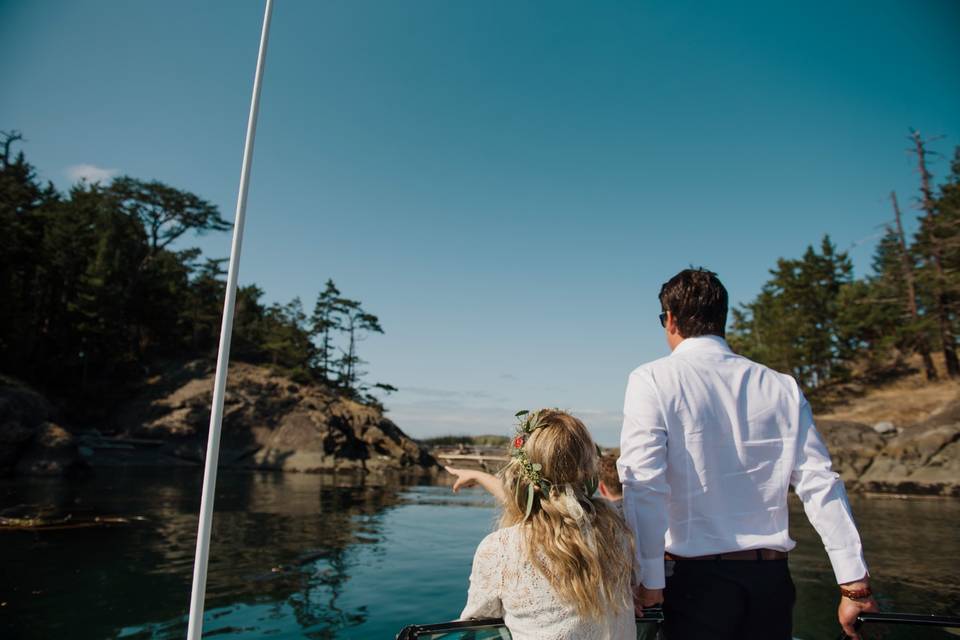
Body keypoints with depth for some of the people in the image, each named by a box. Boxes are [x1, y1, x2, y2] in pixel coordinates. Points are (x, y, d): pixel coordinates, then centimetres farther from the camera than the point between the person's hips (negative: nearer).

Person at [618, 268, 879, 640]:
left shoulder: (652, 380, -8)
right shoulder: (782, 387, 4)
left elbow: (643, 483, -17)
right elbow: (821, 484, 1)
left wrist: (649, 580, -13)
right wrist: (855, 584, 5)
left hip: (697, 576, -4)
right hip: (771, 577, 5)